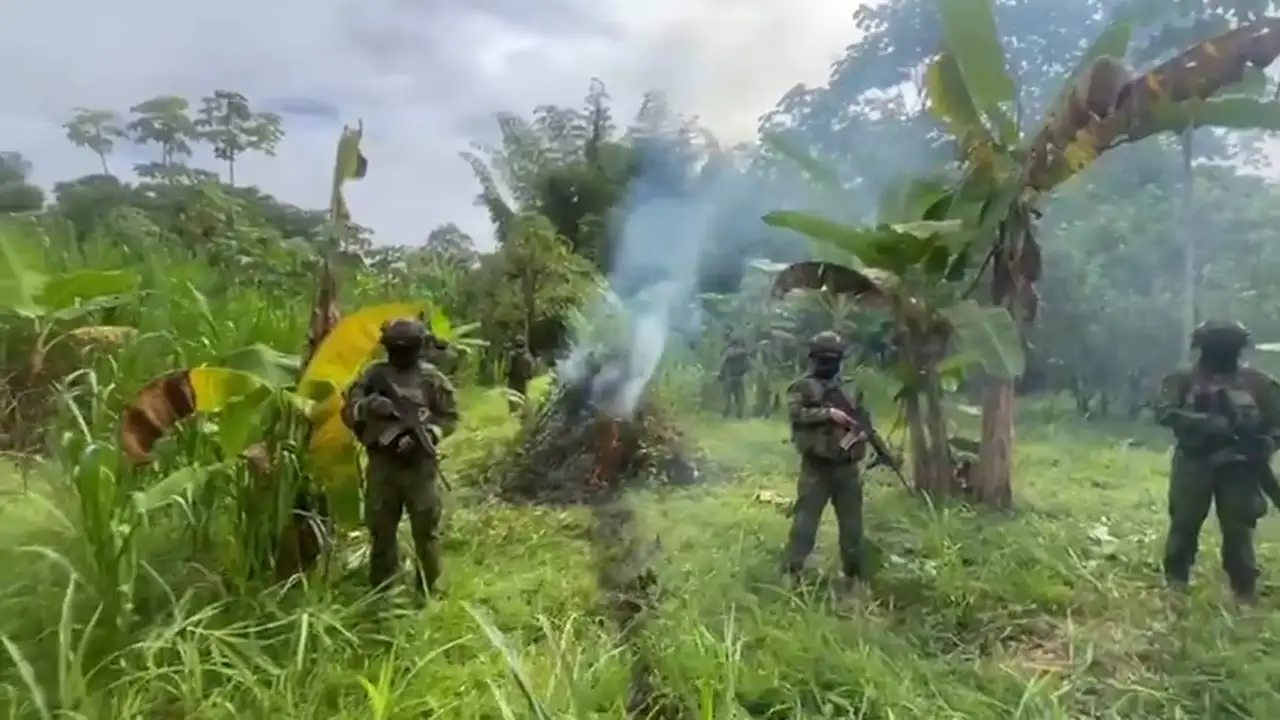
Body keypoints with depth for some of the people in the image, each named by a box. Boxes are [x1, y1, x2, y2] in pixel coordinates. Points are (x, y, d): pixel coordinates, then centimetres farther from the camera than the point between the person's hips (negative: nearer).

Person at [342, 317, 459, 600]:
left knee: (425, 530, 3)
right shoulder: (374, 375, 5)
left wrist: (423, 436, -13)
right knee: (380, 529, 11)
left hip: (420, 465, -2)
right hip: (382, 463, 2)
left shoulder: (432, 378, 0)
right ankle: (380, 590, 26)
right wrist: (368, 406, -16)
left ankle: (427, 590, 18)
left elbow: (450, 418, 2)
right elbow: (349, 412, 6)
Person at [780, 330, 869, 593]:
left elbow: (860, 421, 21)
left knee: (852, 524, 13)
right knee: (805, 522, -4)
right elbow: (796, 414, -19)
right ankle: (790, 574, 5)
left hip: (847, 466, 5)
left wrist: (864, 430, 0)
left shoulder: (848, 388, 15)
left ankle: (853, 575, 27)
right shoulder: (803, 387, -2)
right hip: (817, 466, -5)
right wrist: (829, 413, -21)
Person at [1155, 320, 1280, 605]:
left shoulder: (1256, 381, 5)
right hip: (1194, 463, -1)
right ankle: (1176, 581, 19)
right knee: (1184, 523, 5)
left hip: (1238, 465, 1)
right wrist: (1205, 422, -26)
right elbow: (1164, 413, -12)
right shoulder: (1182, 379, 0)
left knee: (1238, 528, 3)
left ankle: (1245, 592, 14)